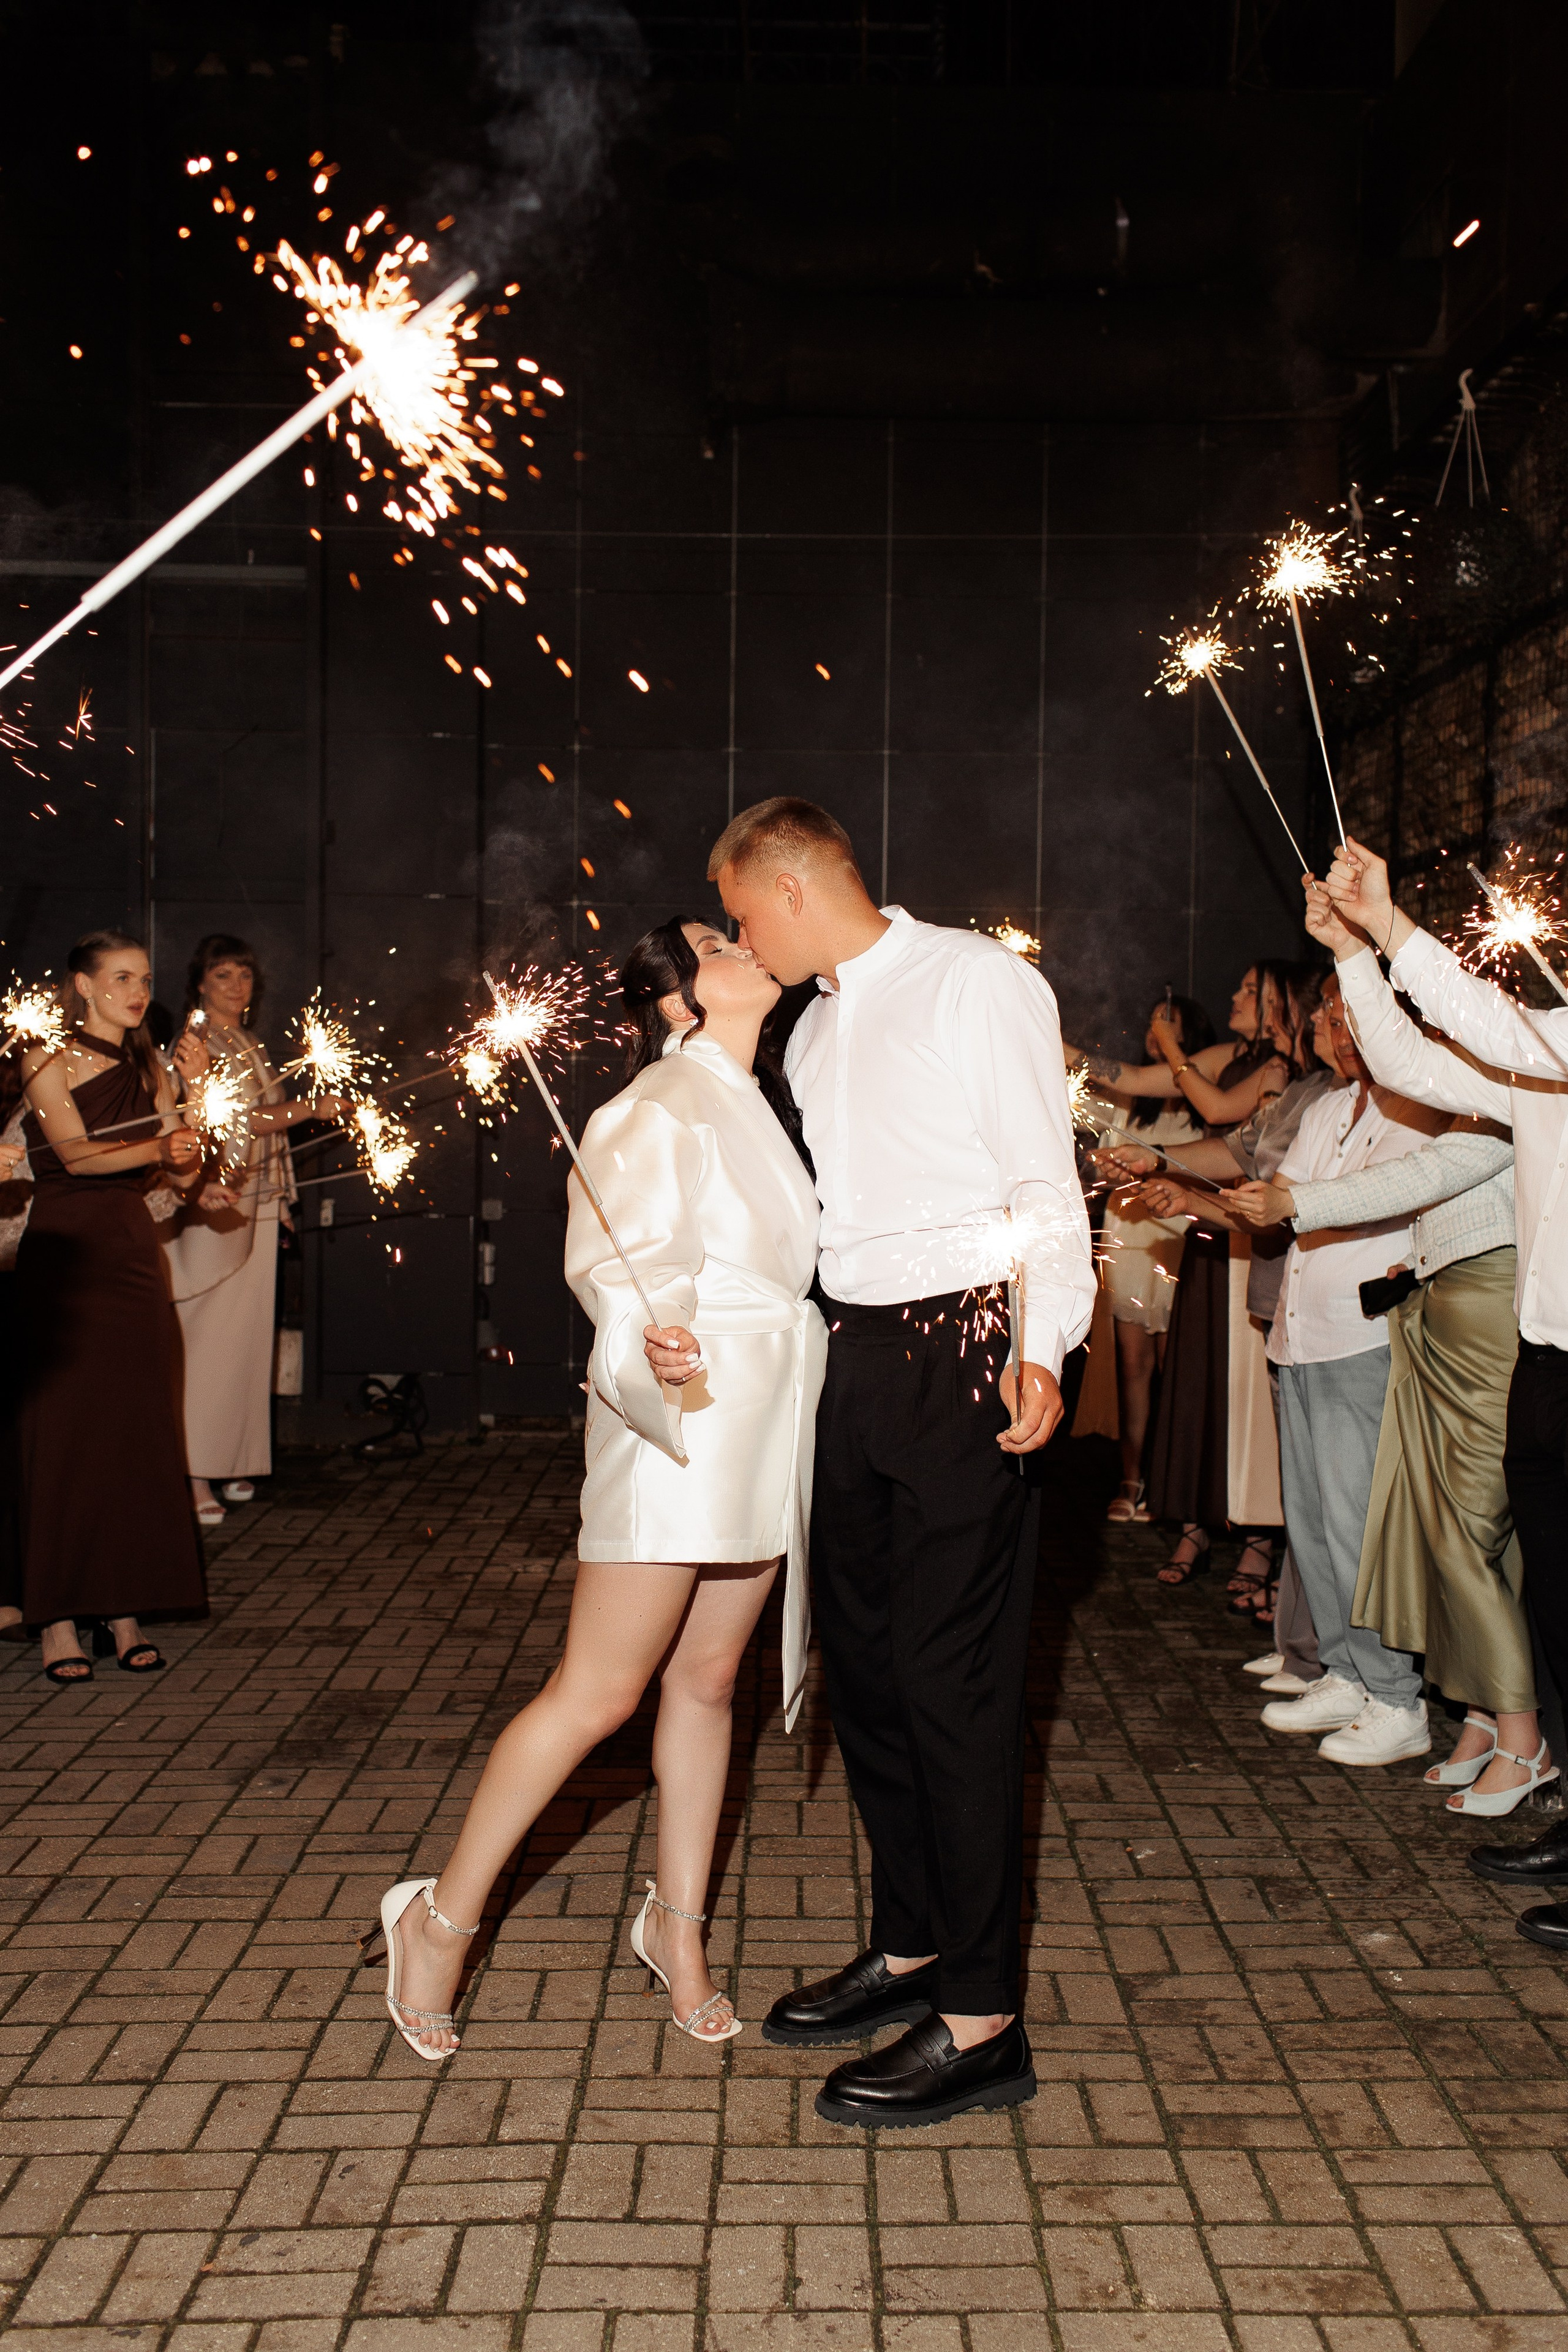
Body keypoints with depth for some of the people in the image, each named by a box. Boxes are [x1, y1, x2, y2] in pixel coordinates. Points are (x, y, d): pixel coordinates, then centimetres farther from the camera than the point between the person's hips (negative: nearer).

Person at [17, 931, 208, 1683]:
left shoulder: (148, 1069, 15)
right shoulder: (47, 1061, -1)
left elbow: (184, 1174, 9)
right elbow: (77, 1153, -13)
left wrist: (189, 1121, -7)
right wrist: (159, 1146, -8)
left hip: (133, 1255, 5)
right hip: (64, 1254, -5)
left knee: (138, 1433, 2)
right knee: (64, 1434, -5)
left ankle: (124, 1614, 8)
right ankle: (59, 1622, 0)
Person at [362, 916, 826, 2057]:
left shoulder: (753, 1107, 15)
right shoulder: (660, 1109, -12)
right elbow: (630, 1267, -21)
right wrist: (657, 1339, -39)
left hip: (757, 1438, 8)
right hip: (676, 1421, -8)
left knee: (706, 1678, 12)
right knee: (598, 1692, -5)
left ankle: (679, 1923, 24)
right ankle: (441, 1917, 8)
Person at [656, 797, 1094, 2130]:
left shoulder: (977, 982, -5)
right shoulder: (814, 1032, 17)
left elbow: (1047, 1185, -9)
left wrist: (1042, 1350, -20)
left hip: (966, 1356, -8)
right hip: (855, 1358, 8)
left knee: (955, 1680, -6)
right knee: (865, 1658, 13)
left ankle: (981, 2022, 4)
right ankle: (912, 1950, 28)